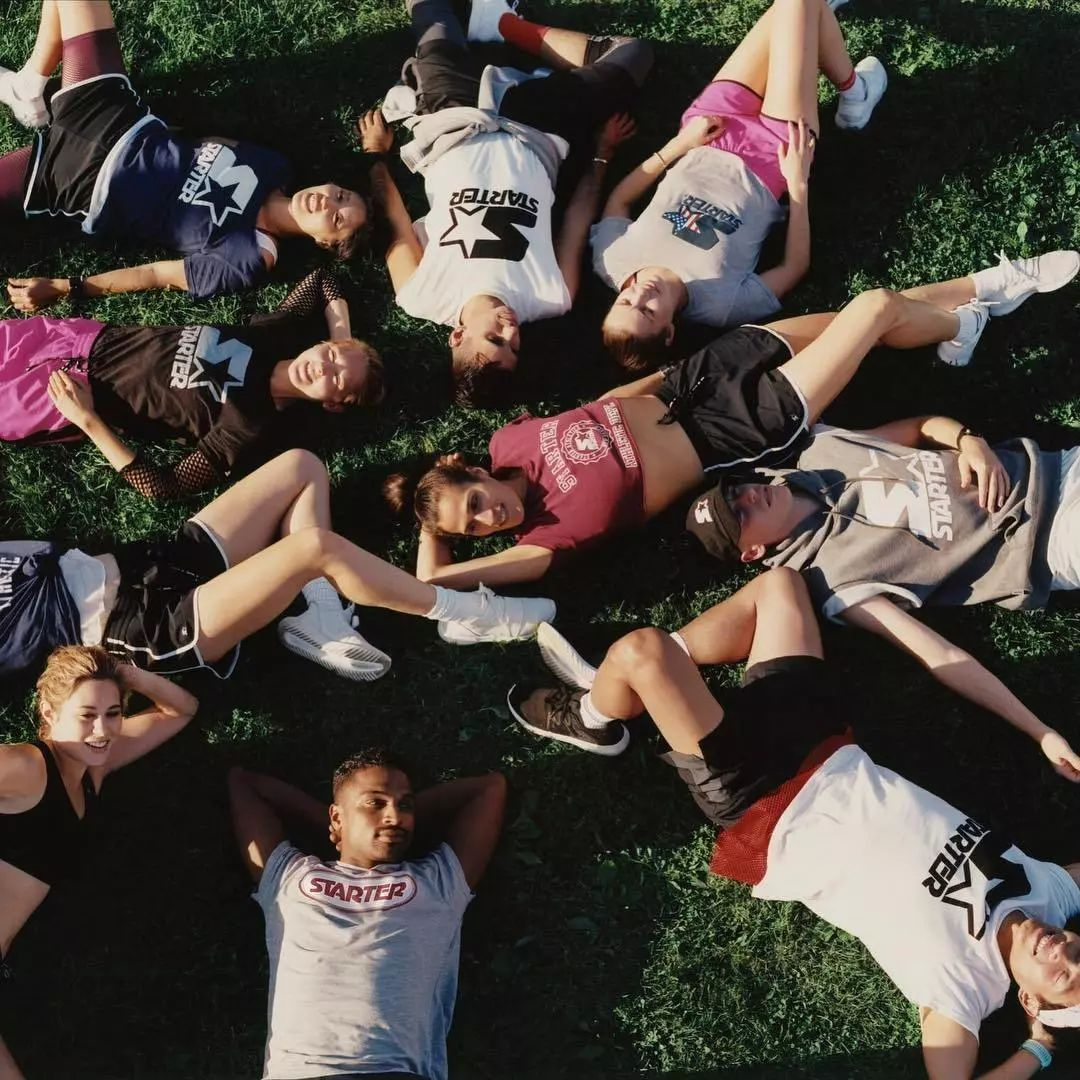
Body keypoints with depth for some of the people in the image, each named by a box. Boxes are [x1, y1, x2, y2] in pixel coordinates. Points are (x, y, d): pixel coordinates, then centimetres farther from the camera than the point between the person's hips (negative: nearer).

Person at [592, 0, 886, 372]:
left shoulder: (610, 260, -28)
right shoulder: (722, 305, -35)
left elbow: (617, 199, -6)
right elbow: (795, 266, -17)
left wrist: (677, 145, -11)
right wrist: (798, 184, -18)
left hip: (708, 133, 4)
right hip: (771, 151, -3)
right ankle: (852, 92, 29)